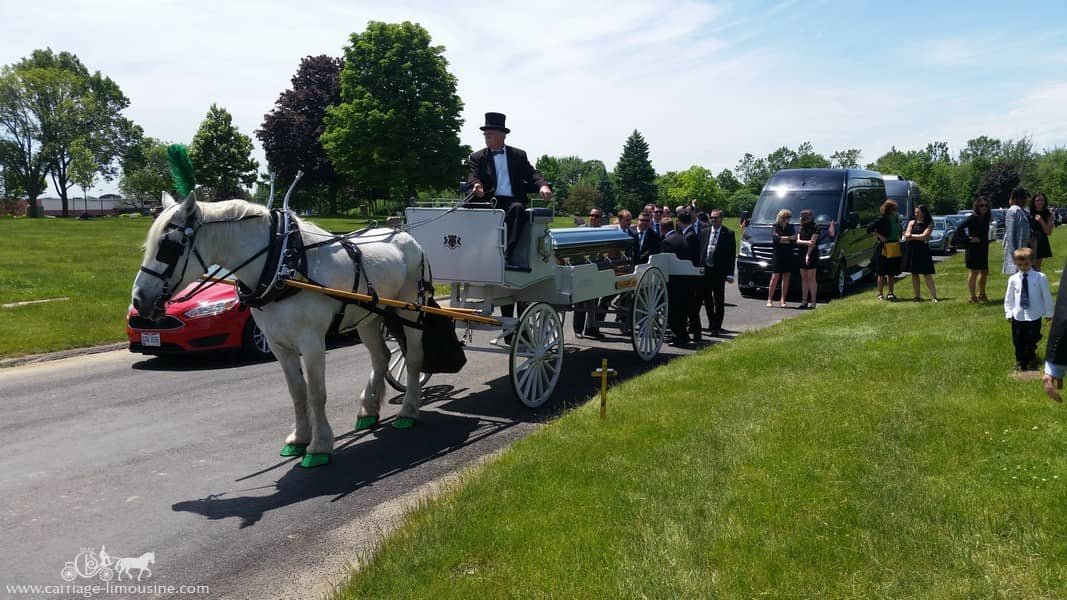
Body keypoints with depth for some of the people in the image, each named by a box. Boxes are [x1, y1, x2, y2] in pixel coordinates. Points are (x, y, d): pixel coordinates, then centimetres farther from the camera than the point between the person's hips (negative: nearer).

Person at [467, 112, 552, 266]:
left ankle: (506, 253, -40)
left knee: (517, 208, -34)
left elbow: (532, 174, 11)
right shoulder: (477, 157, 18)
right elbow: (473, 177, 3)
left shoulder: (519, 155, 20)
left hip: (513, 200, 0)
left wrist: (543, 185, -12)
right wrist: (476, 185, -23)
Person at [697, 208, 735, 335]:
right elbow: (698, 251, 10)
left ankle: (716, 327, 6)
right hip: (704, 270, 4)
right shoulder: (704, 232, 8)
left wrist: (730, 274, -10)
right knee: (707, 299, 12)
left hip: (719, 272, -4)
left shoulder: (728, 234, -3)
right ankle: (712, 323, 27)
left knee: (719, 301, 1)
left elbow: (731, 255, -5)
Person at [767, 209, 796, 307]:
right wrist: (789, 238, -11)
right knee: (775, 277, -6)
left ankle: (783, 300, 8)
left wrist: (783, 239, -14)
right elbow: (776, 238, -15)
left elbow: (794, 240, -1)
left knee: (786, 277, 4)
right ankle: (770, 299, 1)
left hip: (788, 256, 3)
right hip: (778, 255, -3)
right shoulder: (775, 227, 2)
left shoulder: (791, 227, 11)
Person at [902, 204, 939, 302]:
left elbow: (924, 236, -13)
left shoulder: (929, 224, 0)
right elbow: (906, 236, -1)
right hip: (911, 250, 3)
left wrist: (912, 236, -7)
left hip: (923, 251, -3)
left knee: (927, 274, -5)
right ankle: (917, 296, 12)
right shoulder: (912, 222, 8)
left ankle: (933, 296, -5)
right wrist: (919, 237, -13)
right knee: (914, 274, 6)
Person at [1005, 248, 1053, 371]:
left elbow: (1046, 296, 0)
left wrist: (1048, 312, 5)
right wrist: (1009, 312, 1)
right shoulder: (1013, 279, -3)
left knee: (1031, 341, 8)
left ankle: (1031, 362, 28)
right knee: (1018, 341, 8)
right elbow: (1009, 297, 5)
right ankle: (1020, 362, 25)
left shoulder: (1040, 277, -8)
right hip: (1018, 316, 1)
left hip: (1034, 316, -1)